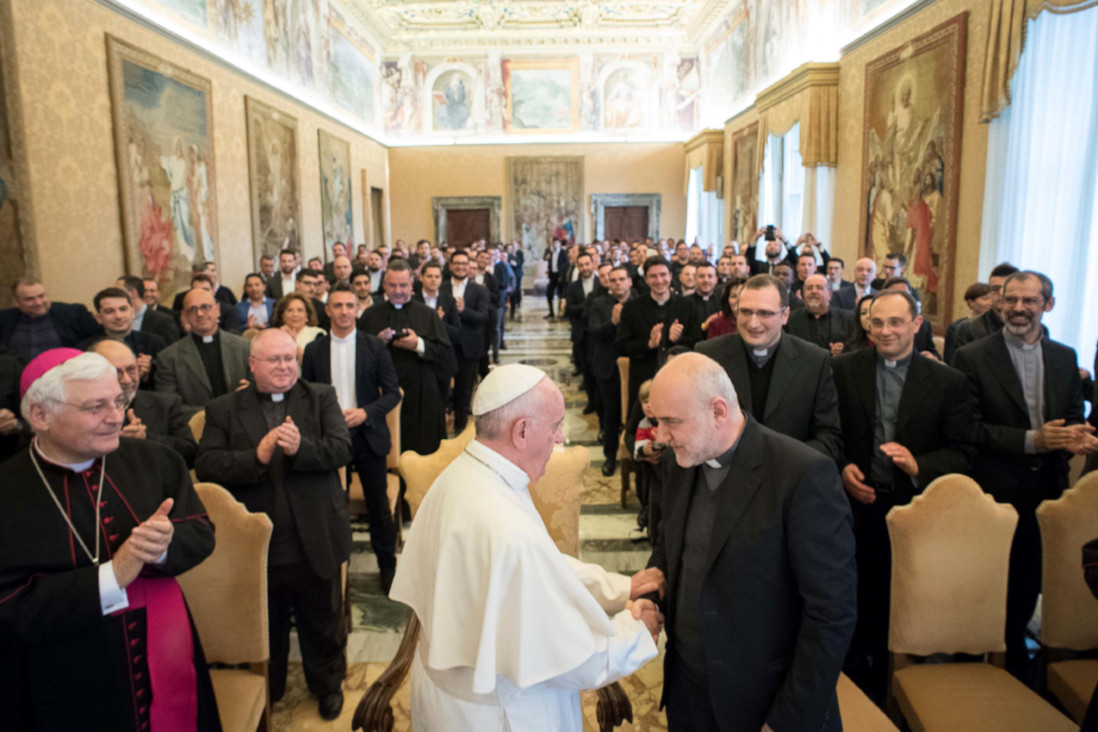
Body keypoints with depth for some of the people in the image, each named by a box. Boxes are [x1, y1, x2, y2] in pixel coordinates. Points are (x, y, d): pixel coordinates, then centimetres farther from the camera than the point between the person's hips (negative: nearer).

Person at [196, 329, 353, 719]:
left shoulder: (322, 397, 1)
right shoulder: (223, 410, 1)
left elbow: (341, 449, -11)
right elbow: (205, 465, -11)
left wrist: (301, 448, -29)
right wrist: (257, 456, -25)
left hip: (315, 544, 0)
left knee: (322, 624, 19)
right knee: (265, 628, 22)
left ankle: (328, 685, 44)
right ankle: (266, 692, 48)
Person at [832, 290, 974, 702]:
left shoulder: (949, 383, 0)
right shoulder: (842, 370, 1)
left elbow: (961, 451, -2)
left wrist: (919, 465, -19)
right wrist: (841, 468, -13)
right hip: (853, 506, 0)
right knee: (853, 602, 12)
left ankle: (885, 693, 32)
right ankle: (852, 684, 33)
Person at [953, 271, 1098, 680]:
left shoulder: (1065, 358, 9)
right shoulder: (972, 357, -8)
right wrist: (1032, 440, -21)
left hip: (1045, 491, 4)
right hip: (992, 491, -4)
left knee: (1027, 583, 15)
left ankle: (1013, 653, 37)